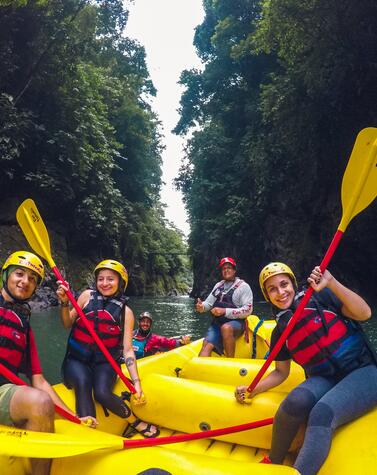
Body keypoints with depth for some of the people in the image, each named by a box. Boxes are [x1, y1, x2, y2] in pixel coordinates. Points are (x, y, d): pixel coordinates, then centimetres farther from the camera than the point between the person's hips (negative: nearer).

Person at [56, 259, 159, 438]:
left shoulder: (125, 312, 1)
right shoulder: (87, 296, 2)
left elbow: (127, 350, -2)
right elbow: (68, 324, 6)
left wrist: (136, 381, -12)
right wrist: (64, 303, -12)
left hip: (104, 362, 0)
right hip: (77, 360, 1)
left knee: (102, 393, -29)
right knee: (82, 382, -33)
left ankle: (135, 422, -4)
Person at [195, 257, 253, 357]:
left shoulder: (243, 286, -1)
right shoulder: (218, 285, 18)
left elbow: (247, 310, -11)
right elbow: (209, 302, 16)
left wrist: (225, 311, -19)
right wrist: (201, 306, -9)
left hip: (235, 323, -5)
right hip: (217, 322, 5)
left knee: (226, 328, -38)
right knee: (207, 345, -20)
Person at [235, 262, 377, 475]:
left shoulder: (320, 298, -4)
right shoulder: (280, 332, 8)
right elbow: (281, 372, 16)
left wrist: (331, 283, -25)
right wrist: (253, 389, 1)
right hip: (325, 379, 3)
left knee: (322, 414, -32)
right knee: (296, 401, -29)